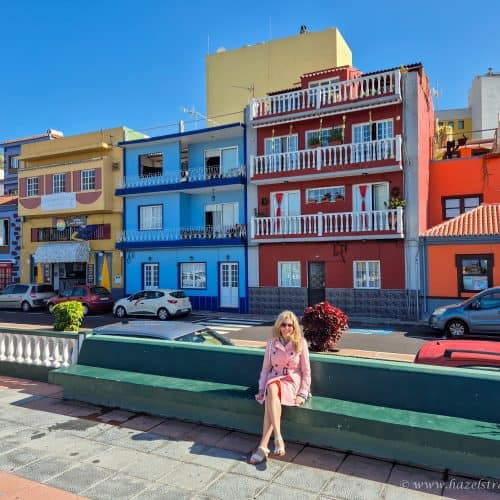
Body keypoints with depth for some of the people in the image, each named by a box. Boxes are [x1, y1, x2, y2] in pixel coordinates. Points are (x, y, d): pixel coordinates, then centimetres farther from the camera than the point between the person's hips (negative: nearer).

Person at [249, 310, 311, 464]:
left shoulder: (301, 343, -2)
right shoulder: (271, 343, 6)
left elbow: (306, 371, 0)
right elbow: (265, 368, 9)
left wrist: (302, 393, -8)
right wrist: (262, 389, -1)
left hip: (292, 382, -2)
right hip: (274, 381, 3)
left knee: (270, 399, -33)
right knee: (271, 391, -35)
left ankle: (263, 446, -35)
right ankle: (278, 438, -40)